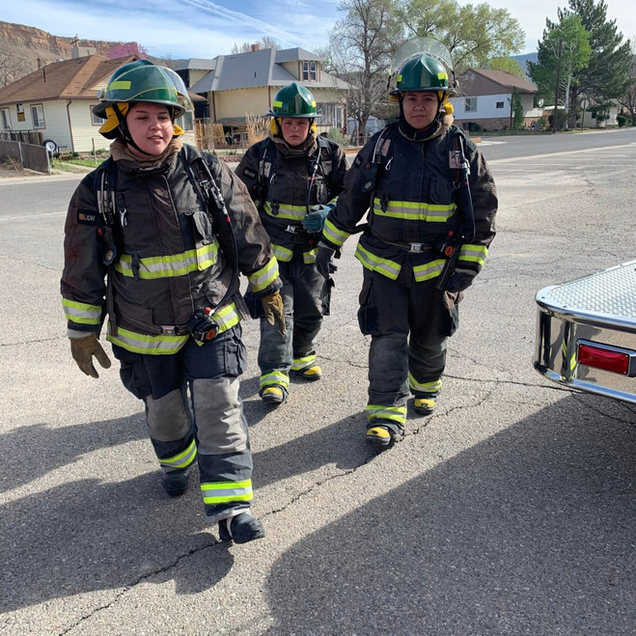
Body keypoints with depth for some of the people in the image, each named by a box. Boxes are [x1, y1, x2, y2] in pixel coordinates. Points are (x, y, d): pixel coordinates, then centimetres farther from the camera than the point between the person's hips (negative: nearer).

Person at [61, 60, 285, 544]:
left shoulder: (207, 172, -8)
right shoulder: (99, 191, -9)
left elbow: (249, 235, 2)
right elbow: (82, 271, -1)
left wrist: (268, 289, 8)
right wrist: (83, 332, 4)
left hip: (214, 320, -1)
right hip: (145, 333, 1)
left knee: (220, 410, -4)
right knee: (163, 412, 19)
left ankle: (230, 505, 6)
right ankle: (177, 463, 49)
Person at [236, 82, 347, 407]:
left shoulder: (330, 155, -1)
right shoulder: (261, 155, -3)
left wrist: (330, 213, -14)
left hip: (313, 250, 2)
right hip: (274, 247, -2)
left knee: (311, 310, 12)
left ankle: (301, 356, 37)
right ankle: (275, 373, 0)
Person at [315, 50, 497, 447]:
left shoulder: (462, 151, -2)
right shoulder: (382, 145, 1)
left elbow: (482, 215, 0)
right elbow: (351, 199, 8)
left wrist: (468, 266, -8)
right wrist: (329, 243, 9)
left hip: (436, 265, 0)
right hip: (384, 263, 0)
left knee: (429, 338, 15)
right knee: (387, 339, -5)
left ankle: (426, 386, 42)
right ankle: (387, 413, 3)